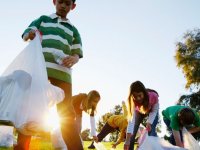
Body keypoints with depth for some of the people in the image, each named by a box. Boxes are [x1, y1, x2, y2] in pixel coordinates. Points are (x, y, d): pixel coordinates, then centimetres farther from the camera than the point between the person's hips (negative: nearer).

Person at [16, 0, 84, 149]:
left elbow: (77, 54, 17)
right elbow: (26, 35, 11)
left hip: (62, 73, 1)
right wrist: (30, 34, -15)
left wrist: (73, 59, -8)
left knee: (67, 115, -3)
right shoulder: (43, 19, 20)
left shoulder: (73, 30, 23)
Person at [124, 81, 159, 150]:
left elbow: (154, 111, -24)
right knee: (133, 132, -10)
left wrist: (149, 123, -42)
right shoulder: (133, 101, -36)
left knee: (151, 131, -20)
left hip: (152, 111, -1)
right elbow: (131, 119, -43)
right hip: (139, 112, 1)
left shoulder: (153, 96, -40)